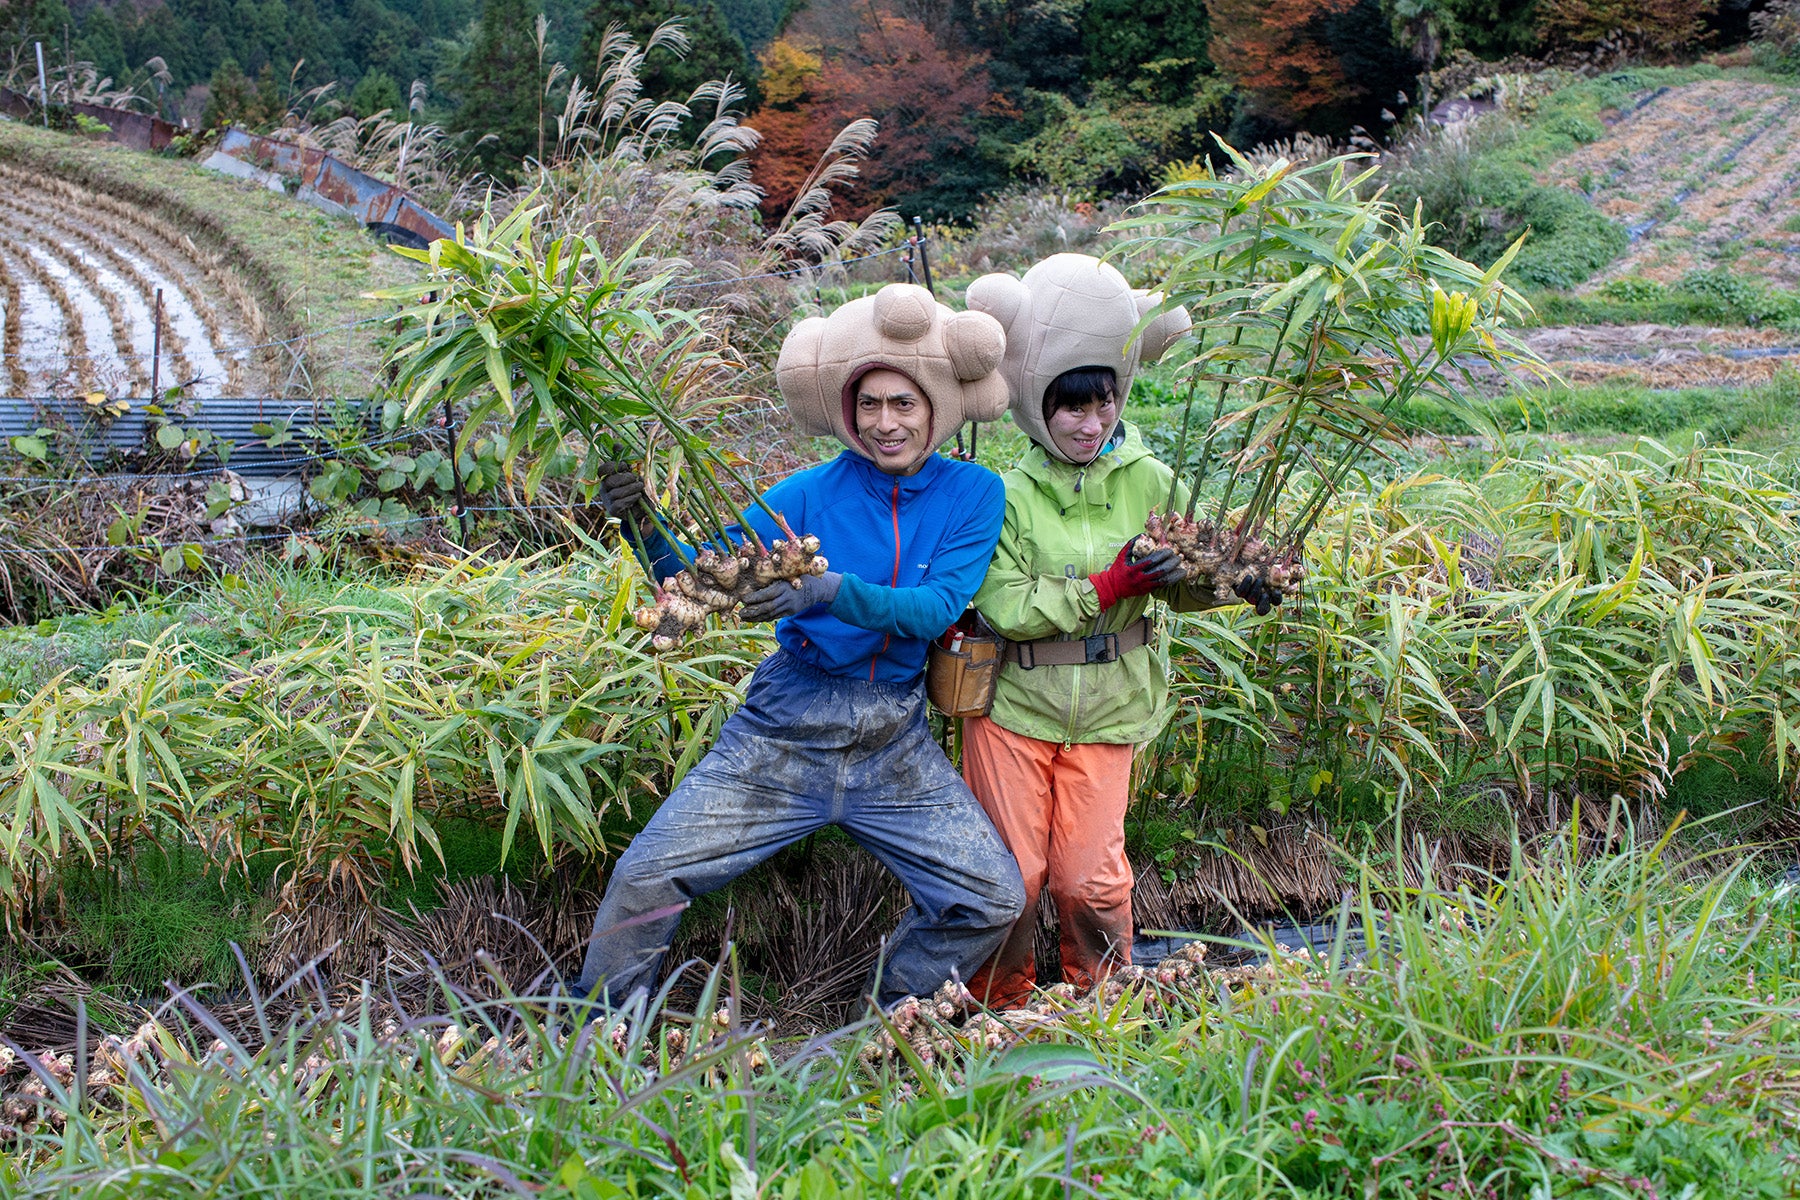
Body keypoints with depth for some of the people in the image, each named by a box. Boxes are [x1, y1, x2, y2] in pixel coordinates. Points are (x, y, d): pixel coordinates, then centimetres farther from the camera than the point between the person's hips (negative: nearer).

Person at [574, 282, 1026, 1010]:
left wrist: (829, 589, -30)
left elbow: (937, 608, -16)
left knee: (994, 899, -1)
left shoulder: (972, 494, -3)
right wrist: (645, 525, -29)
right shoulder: (811, 496, -6)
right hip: (784, 730, -1)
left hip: (895, 743, 2)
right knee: (645, 878, -8)